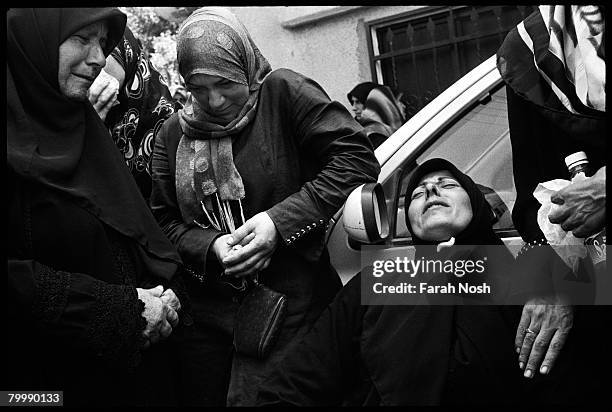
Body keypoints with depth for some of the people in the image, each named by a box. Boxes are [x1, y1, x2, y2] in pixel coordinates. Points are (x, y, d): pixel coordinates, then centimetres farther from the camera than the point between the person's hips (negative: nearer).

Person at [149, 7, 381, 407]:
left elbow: (357, 159, -14)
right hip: (207, 314, 5)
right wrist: (211, 246, -12)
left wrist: (281, 221, -19)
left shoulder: (282, 92, -6)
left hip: (289, 309, -4)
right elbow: (163, 221, 8)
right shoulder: (174, 133, 8)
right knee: (199, 396, 15)